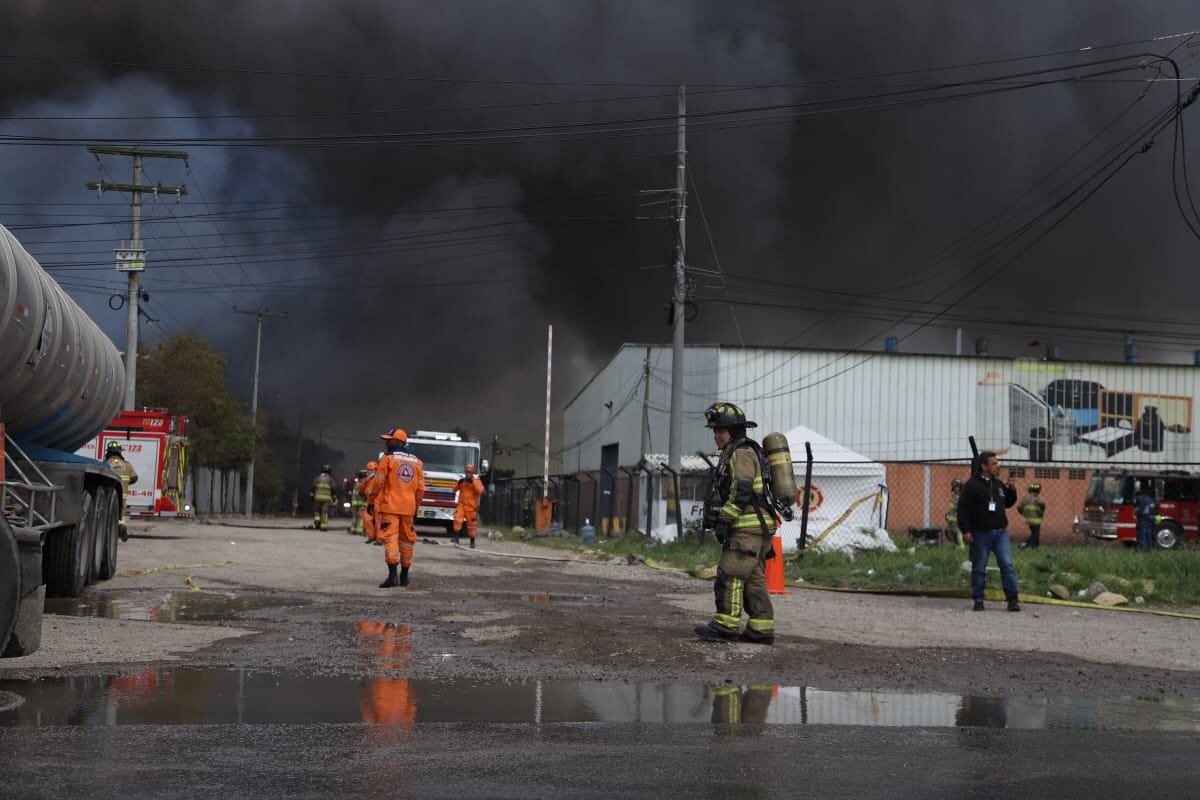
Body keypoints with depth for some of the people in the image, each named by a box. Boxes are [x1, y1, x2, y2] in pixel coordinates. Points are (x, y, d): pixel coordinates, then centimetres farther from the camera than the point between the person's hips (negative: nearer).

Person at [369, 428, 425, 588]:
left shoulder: (387, 458, -6)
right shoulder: (416, 461, 11)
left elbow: (378, 483, -7)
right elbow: (420, 488, 10)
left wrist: (371, 501, 4)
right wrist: (416, 506, 19)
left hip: (389, 506, -5)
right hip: (408, 508, 5)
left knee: (390, 538, -9)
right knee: (406, 540, 13)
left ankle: (392, 575, -22)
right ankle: (404, 577, 20)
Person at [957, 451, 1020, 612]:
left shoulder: (998, 484, 12)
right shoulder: (972, 485, -5)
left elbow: (1008, 503, 24)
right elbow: (963, 509, -9)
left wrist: (1012, 492, 4)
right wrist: (965, 530, -16)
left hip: (1000, 533, 4)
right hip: (980, 534, -4)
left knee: (1007, 565, -5)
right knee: (979, 569, 3)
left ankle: (1012, 600, -5)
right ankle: (978, 601, 12)